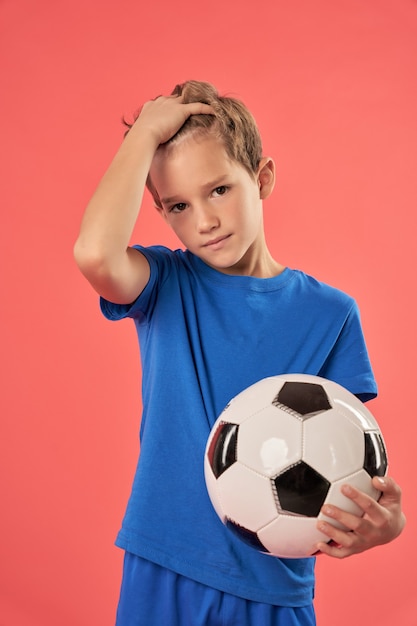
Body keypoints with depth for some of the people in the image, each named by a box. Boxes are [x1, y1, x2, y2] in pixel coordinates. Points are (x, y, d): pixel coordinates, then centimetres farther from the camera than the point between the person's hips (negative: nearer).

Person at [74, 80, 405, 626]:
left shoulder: (329, 314, -4)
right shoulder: (164, 286, -6)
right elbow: (95, 252, -29)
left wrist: (383, 521, -26)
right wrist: (146, 131, -19)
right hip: (162, 576, -1)